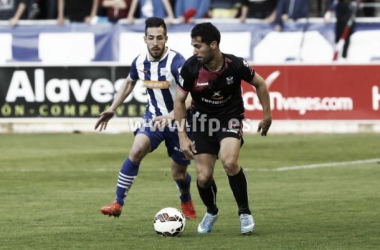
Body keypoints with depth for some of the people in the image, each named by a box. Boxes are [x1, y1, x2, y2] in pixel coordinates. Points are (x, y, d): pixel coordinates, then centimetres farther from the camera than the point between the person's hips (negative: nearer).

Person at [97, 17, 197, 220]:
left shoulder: (176, 62, -25)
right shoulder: (140, 62, -7)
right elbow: (129, 83, 17)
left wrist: (171, 116, -49)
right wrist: (112, 109, 13)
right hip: (153, 117, 3)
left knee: (179, 174, 6)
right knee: (136, 151, -23)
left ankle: (186, 203, 41)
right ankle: (118, 203, -17)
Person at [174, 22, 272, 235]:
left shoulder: (235, 65, -20)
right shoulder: (190, 68, -18)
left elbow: (259, 84, 0)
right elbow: (179, 100, -4)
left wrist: (267, 115, 5)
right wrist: (182, 136, -8)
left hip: (230, 118, -2)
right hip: (203, 120, 2)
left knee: (229, 162, -28)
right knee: (204, 177, -4)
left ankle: (245, 213, -8)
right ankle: (211, 212, 30)